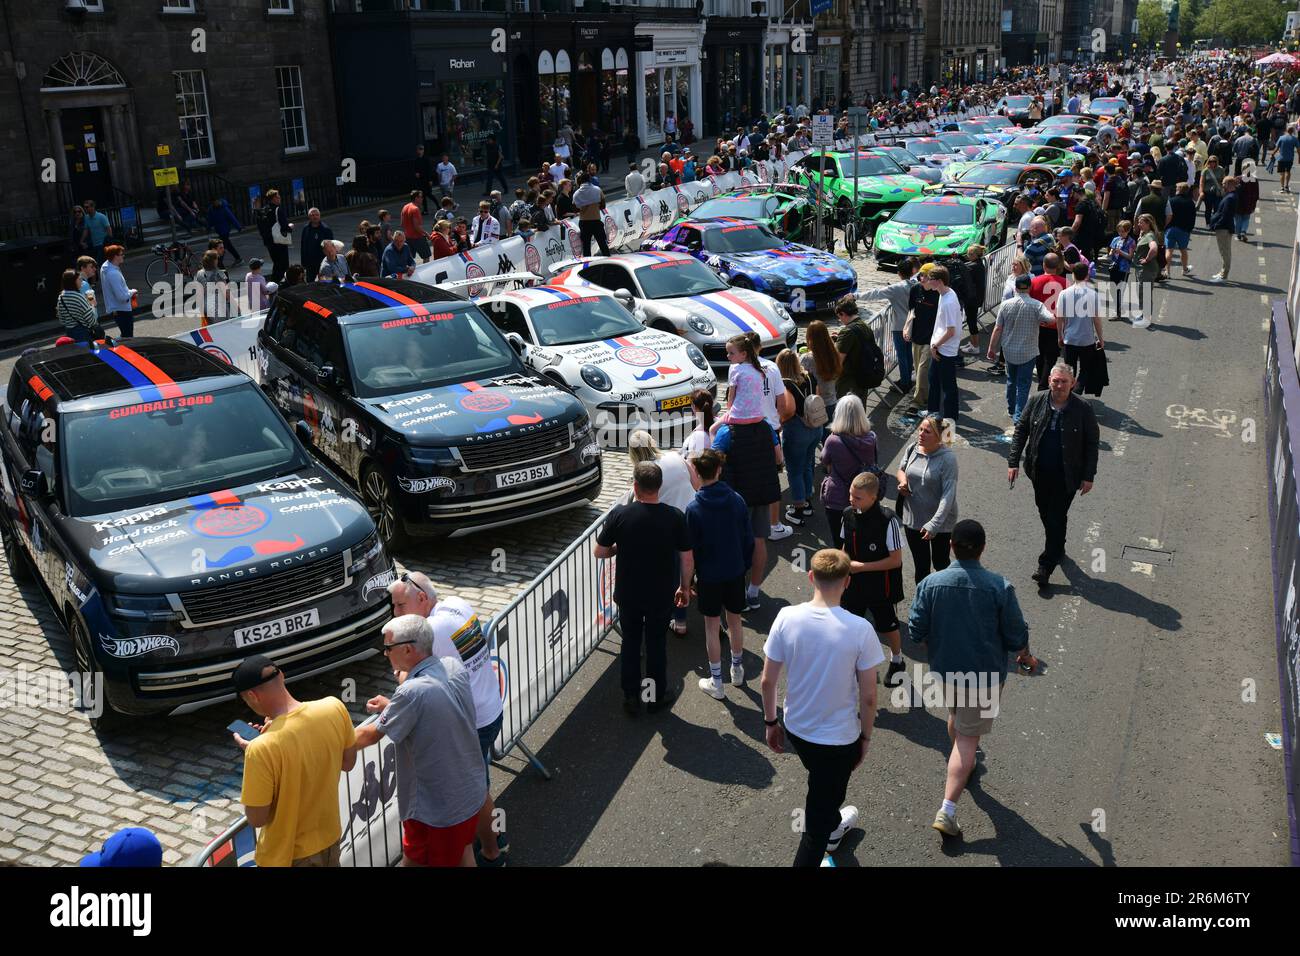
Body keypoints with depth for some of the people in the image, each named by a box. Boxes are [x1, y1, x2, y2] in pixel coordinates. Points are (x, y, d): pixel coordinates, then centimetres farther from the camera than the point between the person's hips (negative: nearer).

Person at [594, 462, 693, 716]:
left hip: (628, 594, 0)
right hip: (662, 595, 0)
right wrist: (684, 588, 8)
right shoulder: (675, 517, -14)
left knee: (630, 643, 17)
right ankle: (656, 697, 30)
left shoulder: (619, 515, -16)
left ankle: (631, 697, 26)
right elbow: (687, 559, -8)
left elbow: (599, 552, -6)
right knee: (656, 644, 17)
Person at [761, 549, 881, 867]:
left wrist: (771, 722, 8)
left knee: (825, 785, 35)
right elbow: (868, 696, -15)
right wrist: (866, 737, 3)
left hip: (795, 729, 4)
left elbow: (768, 680, -8)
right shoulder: (860, 630, -24)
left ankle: (832, 826, 62)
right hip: (840, 737, -4)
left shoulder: (787, 618, -17)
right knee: (817, 819, 14)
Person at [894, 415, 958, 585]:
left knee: (940, 564, 15)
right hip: (913, 519, 4)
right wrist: (902, 480, -8)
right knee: (920, 565, 15)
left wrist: (934, 524, -30)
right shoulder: (912, 449, -4)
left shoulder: (947, 458, -21)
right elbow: (901, 469, 16)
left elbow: (948, 494, -24)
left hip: (940, 522, -4)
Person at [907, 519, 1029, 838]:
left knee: (956, 715, 30)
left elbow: (916, 632, -7)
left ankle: (963, 765, 56)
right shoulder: (1000, 587, -19)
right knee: (968, 737, 5)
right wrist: (1024, 653, 13)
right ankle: (947, 811, 0)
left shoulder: (930, 583, -13)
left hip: (944, 669, 3)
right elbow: (1016, 636, -10)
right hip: (984, 676, -3)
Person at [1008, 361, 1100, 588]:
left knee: (1056, 518, -2)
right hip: (1040, 471, 4)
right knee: (1045, 513, 19)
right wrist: (1013, 462, -2)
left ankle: (1046, 565, 7)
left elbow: (1092, 443, -6)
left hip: (1066, 475, -4)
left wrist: (1088, 476, -7)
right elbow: (1021, 431, 3)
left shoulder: (1083, 409, -13)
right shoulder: (1036, 402, -6)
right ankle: (1056, 548, 43)